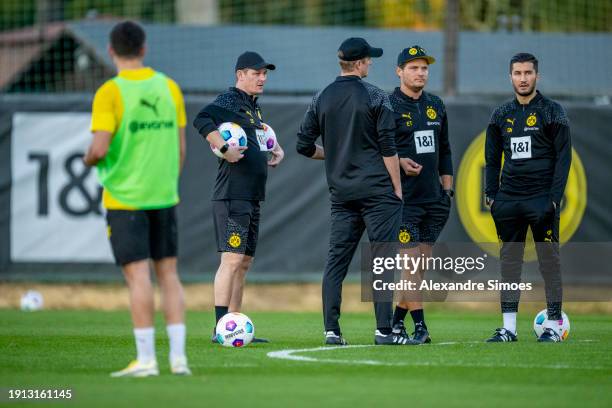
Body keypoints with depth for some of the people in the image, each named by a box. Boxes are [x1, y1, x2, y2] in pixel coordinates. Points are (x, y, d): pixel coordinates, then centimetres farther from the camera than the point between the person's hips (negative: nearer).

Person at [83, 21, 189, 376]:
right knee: (168, 273, 9)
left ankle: (146, 359, -3)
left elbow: (99, 150, -18)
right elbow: (181, 148, 8)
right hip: (164, 196, 4)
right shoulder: (169, 88, 4)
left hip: (125, 198, -4)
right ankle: (178, 357, 6)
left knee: (139, 277, -4)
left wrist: (88, 160, 5)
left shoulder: (110, 93, -12)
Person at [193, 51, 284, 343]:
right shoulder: (229, 101, -10)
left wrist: (277, 150, 19)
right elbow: (201, 120, -28)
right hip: (231, 196, -10)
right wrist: (225, 149, -31)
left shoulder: (254, 106, 20)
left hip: (252, 197, 10)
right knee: (232, 259, -14)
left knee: (244, 262, 11)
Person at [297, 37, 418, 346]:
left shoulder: (321, 99, 8)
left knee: (336, 259, 7)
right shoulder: (375, 97, -6)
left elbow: (304, 146, 9)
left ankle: (332, 331, 2)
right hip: (377, 190, -5)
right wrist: (397, 188, -3)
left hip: (341, 192, 5)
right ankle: (383, 330, -8)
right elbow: (388, 147, -8)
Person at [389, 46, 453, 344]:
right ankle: (419, 326, -9)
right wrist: (399, 162, -21)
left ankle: (397, 320, 17)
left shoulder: (436, 106, 15)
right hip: (403, 198, -6)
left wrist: (447, 189, 15)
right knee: (411, 259, -10)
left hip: (433, 199, 7)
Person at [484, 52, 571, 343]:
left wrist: (554, 197, -10)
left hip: (541, 198, -4)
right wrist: (491, 194, 6)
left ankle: (554, 324, 1)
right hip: (509, 197, 4)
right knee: (509, 259, 3)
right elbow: (492, 159, 17)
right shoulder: (501, 115, 12)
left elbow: (563, 157, -3)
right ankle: (508, 327, 5)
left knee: (549, 258, -3)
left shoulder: (552, 112, 0)